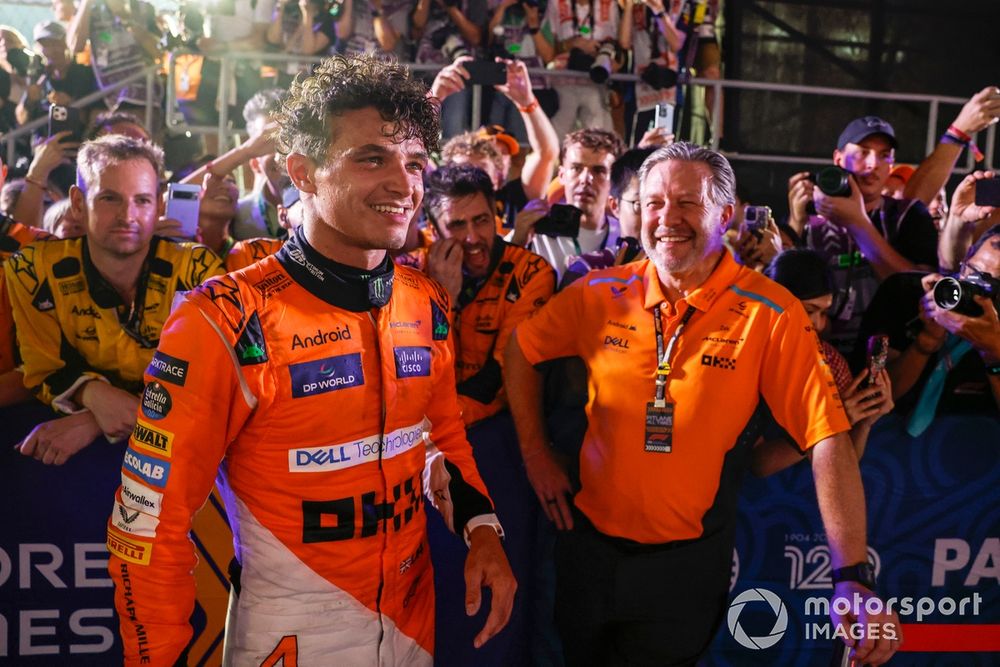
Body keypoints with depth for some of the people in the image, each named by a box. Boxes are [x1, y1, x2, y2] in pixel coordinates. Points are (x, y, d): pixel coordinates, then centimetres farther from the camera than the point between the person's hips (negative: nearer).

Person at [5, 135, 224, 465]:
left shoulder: (197, 269, -14)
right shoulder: (34, 271, -7)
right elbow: (45, 372, 1)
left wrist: (95, 422, -21)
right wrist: (92, 393, -24)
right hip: (77, 458, 1)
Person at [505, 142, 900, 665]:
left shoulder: (772, 316, -15)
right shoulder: (601, 294, -7)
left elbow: (828, 440, -19)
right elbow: (519, 350, 7)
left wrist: (852, 578, -26)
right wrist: (535, 454, 4)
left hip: (688, 561, -3)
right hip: (590, 540, 3)